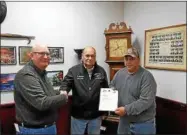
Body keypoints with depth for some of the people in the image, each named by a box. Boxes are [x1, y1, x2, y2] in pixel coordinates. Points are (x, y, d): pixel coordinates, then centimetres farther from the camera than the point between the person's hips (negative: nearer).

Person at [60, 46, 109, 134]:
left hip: (96, 115, 2)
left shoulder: (101, 71, 3)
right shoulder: (74, 70, -5)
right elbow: (66, 83, -12)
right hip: (78, 115, -2)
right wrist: (63, 91, -35)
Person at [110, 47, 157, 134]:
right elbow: (112, 86, 18)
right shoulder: (119, 73, 3)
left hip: (143, 123, -5)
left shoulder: (146, 76, -18)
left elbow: (146, 101, -25)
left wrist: (126, 109, -26)